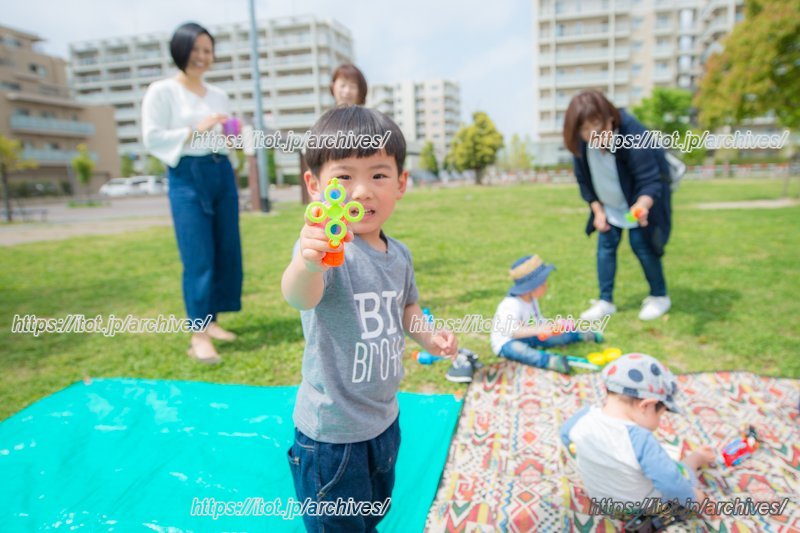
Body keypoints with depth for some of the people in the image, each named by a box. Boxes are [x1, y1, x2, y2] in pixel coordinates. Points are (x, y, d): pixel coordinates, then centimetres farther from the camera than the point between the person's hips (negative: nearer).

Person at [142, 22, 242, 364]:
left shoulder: (219, 95, 15)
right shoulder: (161, 91, -1)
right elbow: (152, 138, -8)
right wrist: (195, 131, -16)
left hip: (222, 174, 6)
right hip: (187, 178, -6)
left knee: (227, 252, 6)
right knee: (199, 258, -10)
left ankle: (212, 322, 19)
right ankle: (198, 336, -3)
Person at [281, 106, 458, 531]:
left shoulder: (398, 254, -3)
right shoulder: (325, 250, -26)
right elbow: (300, 297, -47)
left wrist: (427, 336, -5)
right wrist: (307, 263, -69)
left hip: (384, 418, 6)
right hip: (331, 432, -6)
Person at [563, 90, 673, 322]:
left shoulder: (632, 134, -34)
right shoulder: (580, 143, -19)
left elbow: (650, 181, -36)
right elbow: (584, 180, -4)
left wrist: (641, 206, -55)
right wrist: (598, 211, -6)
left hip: (639, 200, -5)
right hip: (610, 204, 5)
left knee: (641, 243, -7)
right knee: (605, 245, 1)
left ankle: (659, 297, 15)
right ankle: (605, 301, 11)